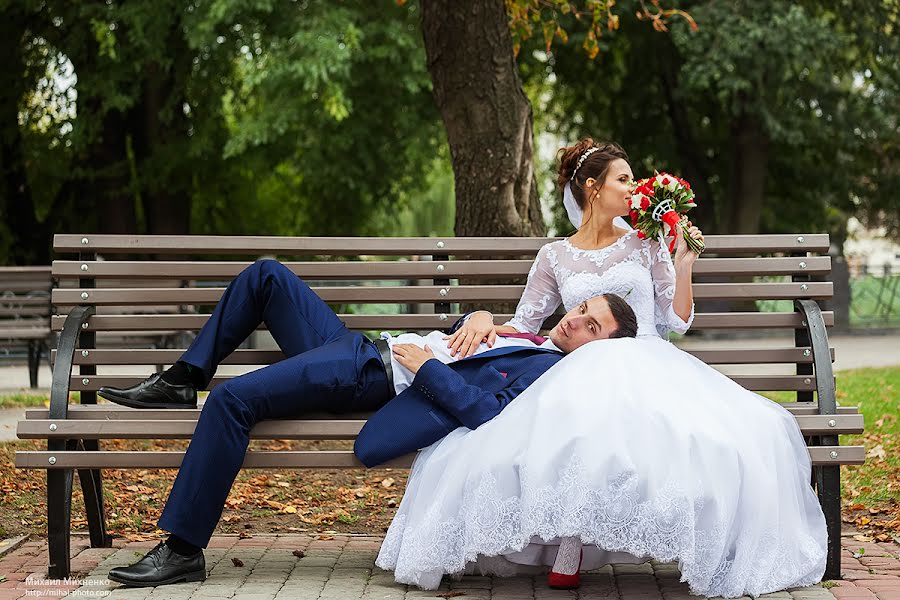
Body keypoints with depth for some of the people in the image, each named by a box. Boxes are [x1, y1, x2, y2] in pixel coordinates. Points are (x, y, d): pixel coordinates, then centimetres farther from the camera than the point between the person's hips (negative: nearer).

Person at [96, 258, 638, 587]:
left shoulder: (550, 370, -11)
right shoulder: (529, 335, 17)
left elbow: (490, 411, -26)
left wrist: (427, 367, -19)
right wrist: (477, 316, 6)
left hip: (369, 381, -10)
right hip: (358, 348, 10)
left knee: (230, 399, -26)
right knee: (266, 274, 13)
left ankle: (184, 550, -16)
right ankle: (183, 381, 15)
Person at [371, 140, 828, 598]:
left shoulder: (645, 243, 16)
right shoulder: (555, 257, 16)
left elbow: (677, 322, 15)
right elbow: (523, 326, 15)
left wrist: (683, 264, 4)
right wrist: (483, 322, -5)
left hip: (648, 364, 1)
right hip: (586, 371, -1)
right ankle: (568, 551, -33)